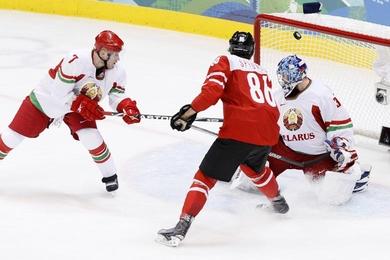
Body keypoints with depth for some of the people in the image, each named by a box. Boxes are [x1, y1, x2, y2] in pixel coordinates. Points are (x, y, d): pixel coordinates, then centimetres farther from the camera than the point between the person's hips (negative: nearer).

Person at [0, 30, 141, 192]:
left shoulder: (117, 71, -19)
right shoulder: (76, 61, -39)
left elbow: (117, 95, -6)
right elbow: (60, 94, -34)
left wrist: (127, 107, -26)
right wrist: (84, 106, -32)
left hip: (80, 107, 4)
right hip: (46, 99, -3)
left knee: (92, 139, -16)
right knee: (14, 134, 3)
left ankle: (110, 176, 4)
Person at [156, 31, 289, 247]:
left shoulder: (226, 62, 9)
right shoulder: (261, 71, 28)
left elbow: (212, 90, -10)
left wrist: (188, 113, -8)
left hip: (239, 131, -6)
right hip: (268, 132, 6)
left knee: (206, 176, -3)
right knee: (255, 168, 37)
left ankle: (182, 227, -16)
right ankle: (278, 203, 58)